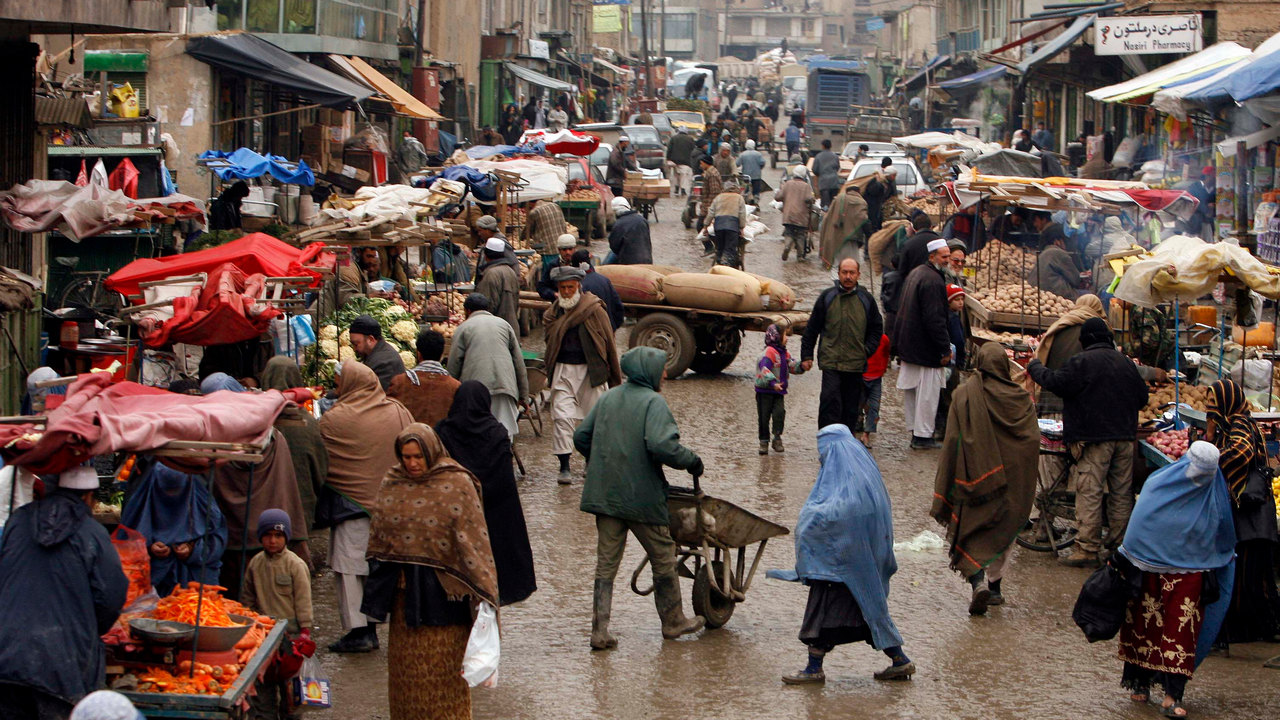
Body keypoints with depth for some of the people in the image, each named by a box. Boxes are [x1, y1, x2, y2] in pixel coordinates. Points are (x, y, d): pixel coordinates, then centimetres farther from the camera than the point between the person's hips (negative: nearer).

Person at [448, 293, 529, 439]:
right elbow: (518, 360, 15)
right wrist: (522, 393, 19)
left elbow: (454, 364, 5)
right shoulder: (504, 324, 18)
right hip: (505, 383, 2)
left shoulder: (463, 328, 10)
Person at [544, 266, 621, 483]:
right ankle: (564, 467, -8)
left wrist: (614, 377, 4)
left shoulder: (595, 310, -3)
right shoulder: (554, 313, 8)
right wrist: (551, 371, 15)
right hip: (563, 371, 2)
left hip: (591, 371, -2)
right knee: (561, 417, -9)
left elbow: (609, 343, 2)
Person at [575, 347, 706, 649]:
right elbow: (660, 445, -24)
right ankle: (673, 622, 26)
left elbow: (581, 437, 12)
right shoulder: (654, 402, -11)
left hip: (604, 496, 6)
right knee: (664, 558, 13)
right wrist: (691, 461, -9)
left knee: (606, 564, 9)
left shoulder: (607, 399, 9)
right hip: (643, 497, -5)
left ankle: (599, 631, 4)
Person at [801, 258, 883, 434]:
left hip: (856, 364, 2)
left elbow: (877, 329, 17)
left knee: (851, 406, 6)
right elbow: (812, 329, 9)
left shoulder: (866, 299, 9)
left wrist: (868, 350, 2)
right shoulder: (826, 297, 5)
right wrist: (806, 355, 6)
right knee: (830, 400, -14)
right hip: (830, 361, -2)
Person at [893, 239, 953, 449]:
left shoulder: (914, 274, 12)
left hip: (908, 344, 10)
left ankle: (915, 431, 23)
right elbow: (935, 319, -24)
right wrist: (945, 349, -19)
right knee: (928, 391, -3)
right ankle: (923, 436, 1)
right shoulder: (933, 280, -20)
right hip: (926, 349, -10)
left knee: (912, 389, 15)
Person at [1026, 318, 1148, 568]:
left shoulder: (1082, 362, -10)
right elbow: (1142, 397, 19)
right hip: (1125, 437, 6)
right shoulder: (1126, 362, 12)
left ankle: (1087, 550, -9)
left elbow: (1055, 382, -10)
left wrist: (1034, 367, 8)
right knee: (1121, 493, 12)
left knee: (1089, 494, -5)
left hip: (1094, 437, -6)